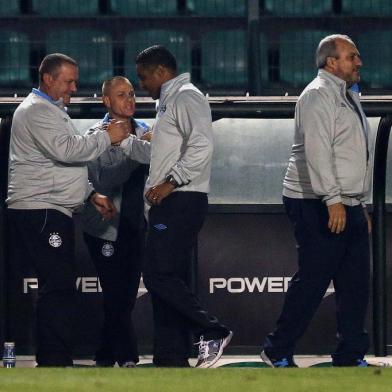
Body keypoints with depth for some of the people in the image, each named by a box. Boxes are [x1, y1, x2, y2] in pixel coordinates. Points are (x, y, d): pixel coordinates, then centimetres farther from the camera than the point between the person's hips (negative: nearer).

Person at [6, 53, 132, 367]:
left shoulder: (53, 112, 26)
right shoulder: (37, 111, -10)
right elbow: (66, 150, -22)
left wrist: (91, 194, 18)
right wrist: (107, 137, -13)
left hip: (54, 212, 11)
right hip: (40, 211, -11)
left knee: (59, 288, 9)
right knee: (58, 287, -14)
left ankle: (53, 361, 10)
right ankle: (56, 360, -16)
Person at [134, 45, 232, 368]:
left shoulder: (185, 97, -8)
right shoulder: (169, 101, 23)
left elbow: (202, 145, -23)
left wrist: (170, 183, -21)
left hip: (182, 200, -10)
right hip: (168, 204, 10)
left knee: (160, 275, -16)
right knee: (169, 280, 8)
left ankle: (213, 332, -11)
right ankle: (172, 359, 8)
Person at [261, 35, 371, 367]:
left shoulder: (349, 97, 20)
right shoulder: (318, 96, -11)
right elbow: (317, 151, -21)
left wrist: (361, 205, 22)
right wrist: (333, 200, -28)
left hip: (349, 206, 9)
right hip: (318, 205, -9)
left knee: (355, 284, 6)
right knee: (312, 280, -7)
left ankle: (351, 357, 9)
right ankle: (278, 351, 2)